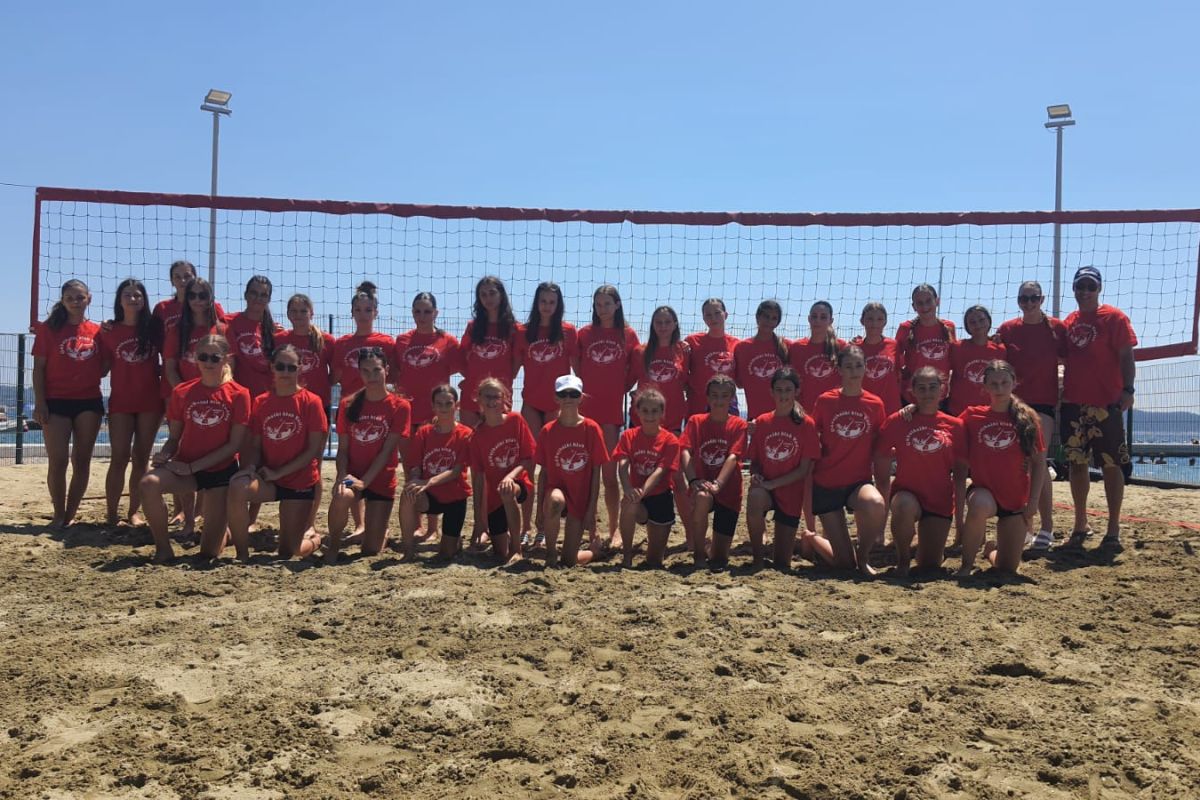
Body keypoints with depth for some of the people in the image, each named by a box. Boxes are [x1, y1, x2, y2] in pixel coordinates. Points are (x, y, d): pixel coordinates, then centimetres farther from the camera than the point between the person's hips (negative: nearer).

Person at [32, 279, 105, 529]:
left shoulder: (97, 331, 7)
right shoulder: (49, 328, 1)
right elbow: (39, 368, -2)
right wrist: (39, 403, -9)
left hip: (89, 402, 2)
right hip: (57, 402, -2)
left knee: (81, 461, 6)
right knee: (58, 462, -2)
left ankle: (71, 514, 16)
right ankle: (58, 515, 11)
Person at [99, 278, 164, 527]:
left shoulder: (153, 327, 3)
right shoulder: (110, 331, 4)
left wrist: (163, 380, -1)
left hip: (150, 401, 0)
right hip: (120, 402, 0)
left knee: (141, 458, 6)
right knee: (119, 458, -3)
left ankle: (134, 511, 13)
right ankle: (111, 513, 4)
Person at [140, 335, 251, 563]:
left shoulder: (238, 394, -7)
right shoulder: (182, 393, 1)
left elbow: (235, 444, -9)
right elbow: (174, 438, 6)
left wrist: (192, 467, -14)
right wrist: (164, 455, -17)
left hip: (221, 470, -2)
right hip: (185, 467, 2)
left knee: (210, 552, -3)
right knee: (149, 483, -33)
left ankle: (222, 531, 36)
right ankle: (163, 547, -11)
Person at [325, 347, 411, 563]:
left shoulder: (400, 406, -6)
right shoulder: (348, 405, 1)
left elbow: (387, 450, -11)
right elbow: (342, 449, 0)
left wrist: (364, 481, -20)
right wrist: (343, 476, -19)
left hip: (381, 480, -1)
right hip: (352, 475, 1)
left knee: (371, 550, -2)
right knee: (341, 497, -36)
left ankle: (381, 531, 37)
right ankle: (333, 545, -7)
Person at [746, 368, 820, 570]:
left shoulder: (806, 424, -6)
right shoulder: (762, 422, 2)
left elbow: (804, 469, -9)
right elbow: (754, 461, 7)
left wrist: (771, 484, -18)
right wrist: (755, 476, -16)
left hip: (791, 494, -1)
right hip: (765, 489, 1)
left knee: (782, 564, 0)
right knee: (754, 498, -38)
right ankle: (758, 556, -16)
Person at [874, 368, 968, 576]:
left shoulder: (955, 425, 0)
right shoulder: (897, 421, -4)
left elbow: (960, 472, 3)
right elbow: (880, 462, 0)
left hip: (940, 501, 1)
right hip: (907, 494, -1)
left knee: (929, 565, 1)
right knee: (905, 506, -38)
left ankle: (937, 548, 40)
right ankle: (903, 559, -10)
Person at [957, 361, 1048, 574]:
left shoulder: (1027, 418, 0)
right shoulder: (972, 416, -3)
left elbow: (1039, 463, 3)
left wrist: (1033, 500, -3)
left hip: (1015, 499, 2)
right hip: (984, 490, -2)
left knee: (1009, 567, 3)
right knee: (980, 506, -40)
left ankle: (991, 552, 42)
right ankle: (967, 564, -18)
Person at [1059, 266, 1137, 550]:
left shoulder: (1114, 317, -2)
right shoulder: (1068, 322, 13)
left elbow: (1126, 357, -7)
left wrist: (1127, 389, -17)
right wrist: (1060, 389, 8)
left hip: (1105, 403, -5)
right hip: (1073, 402, 5)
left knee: (1111, 465, -1)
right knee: (1076, 463, 9)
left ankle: (1113, 530, 5)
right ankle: (1080, 527, 19)